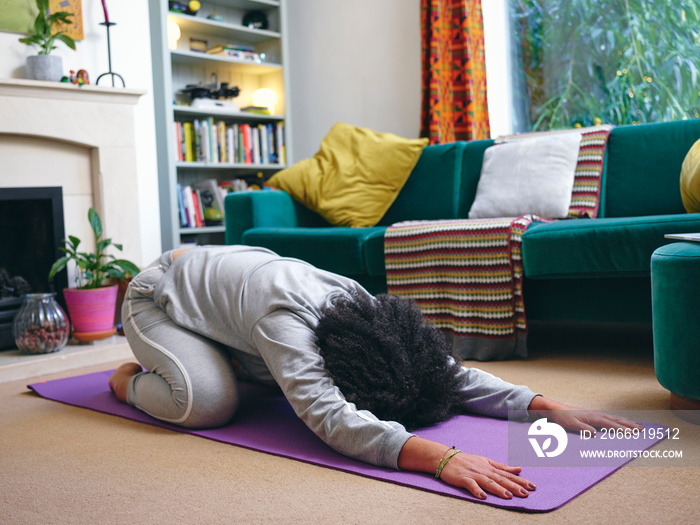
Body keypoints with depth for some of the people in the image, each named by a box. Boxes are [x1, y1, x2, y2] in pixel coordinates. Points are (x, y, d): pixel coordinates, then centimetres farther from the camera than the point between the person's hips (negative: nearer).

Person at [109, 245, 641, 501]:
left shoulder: (361, 305, -24)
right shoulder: (284, 321, -44)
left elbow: (449, 372, -23)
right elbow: (331, 417, -58)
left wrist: (546, 406, -35)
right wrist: (439, 456, -71)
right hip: (159, 295, -6)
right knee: (208, 401, -29)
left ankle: (224, 360, 22)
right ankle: (130, 379, 2)